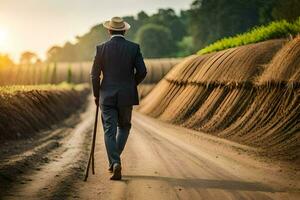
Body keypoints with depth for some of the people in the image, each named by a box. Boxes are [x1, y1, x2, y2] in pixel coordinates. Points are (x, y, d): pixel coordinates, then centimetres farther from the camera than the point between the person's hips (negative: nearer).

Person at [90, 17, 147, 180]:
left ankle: (115, 163, -14)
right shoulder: (134, 47, -3)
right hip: (126, 96, 1)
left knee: (110, 131, 3)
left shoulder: (102, 48, -3)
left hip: (107, 96, -1)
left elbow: (94, 75, -3)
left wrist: (96, 95, 11)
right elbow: (142, 72, -6)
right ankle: (114, 161, 16)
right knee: (124, 127, 20)